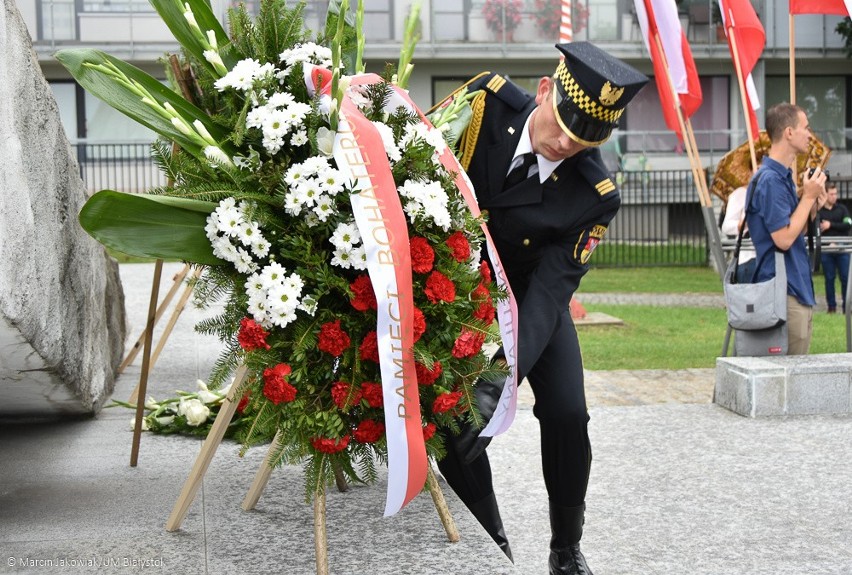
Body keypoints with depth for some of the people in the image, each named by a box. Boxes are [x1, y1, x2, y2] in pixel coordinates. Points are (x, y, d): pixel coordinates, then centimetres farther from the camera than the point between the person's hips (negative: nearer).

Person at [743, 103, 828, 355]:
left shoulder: (783, 177, 14)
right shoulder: (770, 180, -17)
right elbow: (784, 239, -22)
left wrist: (813, 205, 3)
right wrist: (808, 196, -14)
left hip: (799, 289, 10)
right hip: (784, 293, -10)